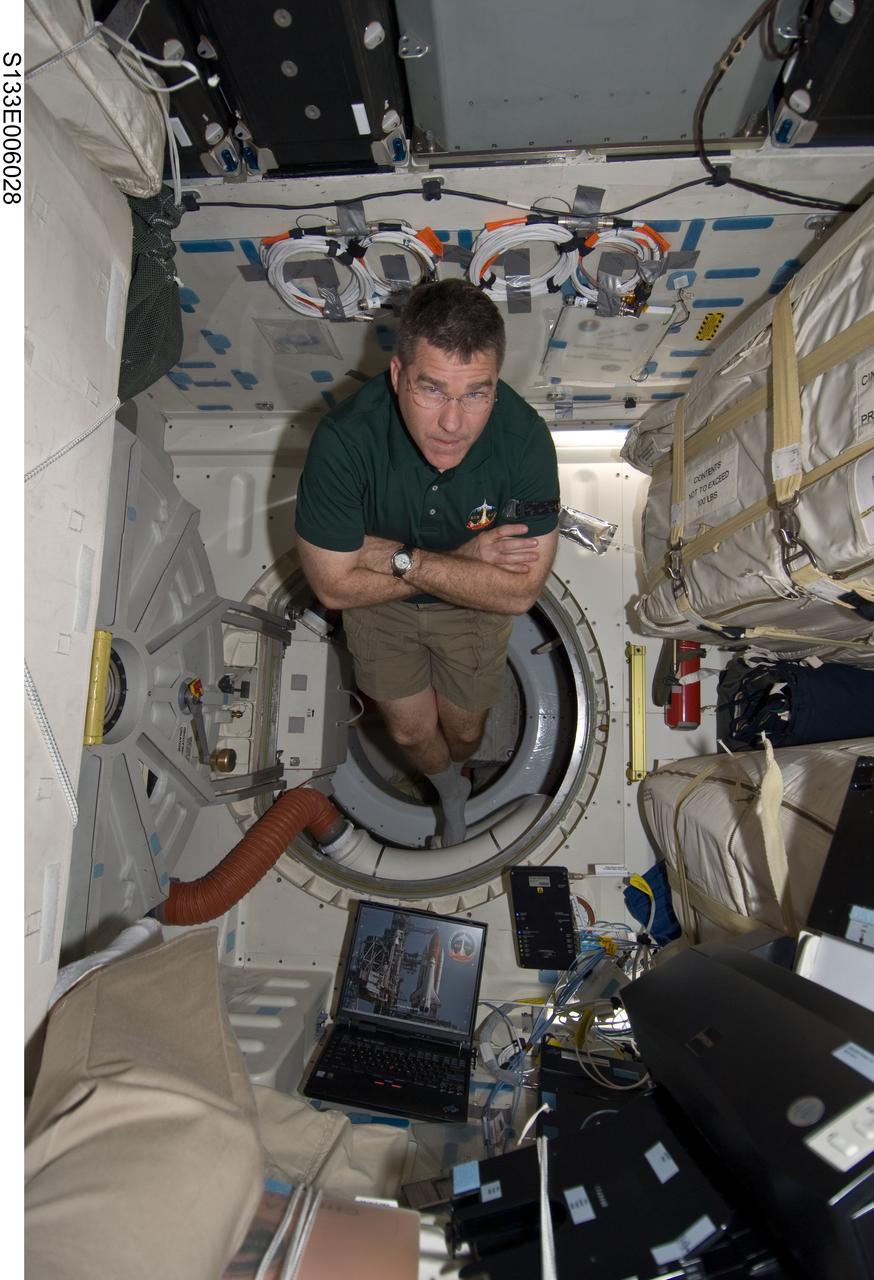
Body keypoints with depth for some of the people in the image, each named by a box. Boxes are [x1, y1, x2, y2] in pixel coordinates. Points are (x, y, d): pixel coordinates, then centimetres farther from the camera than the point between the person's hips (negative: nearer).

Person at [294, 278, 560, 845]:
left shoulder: (525, 438, -33)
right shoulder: (344, 440, -35)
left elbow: (519, 592, -27)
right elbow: (336, 585, -27)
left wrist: (402, 559, -31)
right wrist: (461, 558, -30)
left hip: (474, 606, 1)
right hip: (380, 602, 0)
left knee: (464, 727, 19)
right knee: (411, 730, 15)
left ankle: (455, 768, 59)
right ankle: (451, 790, 52)